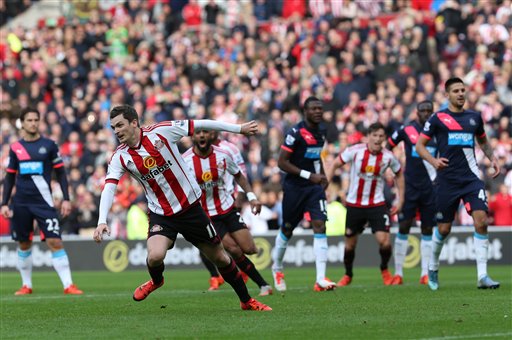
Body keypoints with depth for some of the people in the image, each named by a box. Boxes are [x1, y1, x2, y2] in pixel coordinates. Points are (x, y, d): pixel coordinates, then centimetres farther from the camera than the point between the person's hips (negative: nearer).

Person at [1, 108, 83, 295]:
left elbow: (61, 173, 5)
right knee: (24, 244, 9)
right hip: (20, 203, 3)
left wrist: (66, 199, -3)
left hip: (43, 202, -3)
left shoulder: (49, 145, 2)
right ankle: (26, 285, 21)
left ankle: (68, 285, -12)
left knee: (55, 242, -12)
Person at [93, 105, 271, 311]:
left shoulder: (160, 131, -13)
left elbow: (199, 125, -6)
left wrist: (239, 129, -2)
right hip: (161, 215, 1)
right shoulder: (120, 157, -8)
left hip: (190, 207, 0)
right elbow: (109, 187, -17)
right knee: (155, 256, -25)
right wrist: (102, 221, -32)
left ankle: (247, 301, 28)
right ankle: (156, 281, 11)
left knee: (219, 257, 9)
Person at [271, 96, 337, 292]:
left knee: (320, 226, -12)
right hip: (294, 187, -5)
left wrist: (322, 176, 9)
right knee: (287, 229, 10)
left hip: (314, 187, 5)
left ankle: (321, 279, -17)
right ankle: (277, 268, 37)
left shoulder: (321, 131, 7)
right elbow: (282, 162, -18)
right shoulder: (296, 133, -16)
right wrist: (309, 175, -20)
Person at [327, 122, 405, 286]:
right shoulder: (355, 151, -12)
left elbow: (399, 174, 11)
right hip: (354, 204, 0)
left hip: (377, 204, 0)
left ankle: (384, 270, 13)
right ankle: (348, 275, 33)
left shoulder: (388, 157, -7)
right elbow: (335, 165, -2)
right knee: (350, 243, 8)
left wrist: (400, 200, 9)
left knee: (384, 240, -16)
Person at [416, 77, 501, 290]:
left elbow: (483, 141, 28)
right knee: (443, 229, 4)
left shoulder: (474, 117, 11)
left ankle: (482, 276, -15)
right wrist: (434, 161, -15)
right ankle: (433, 268, 31)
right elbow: (419, 145, 2)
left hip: (471, 178, 2)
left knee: (481, 221, -15)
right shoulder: (438, 118, 0)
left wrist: (492, 158, 11)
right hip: (448, 180, -2)